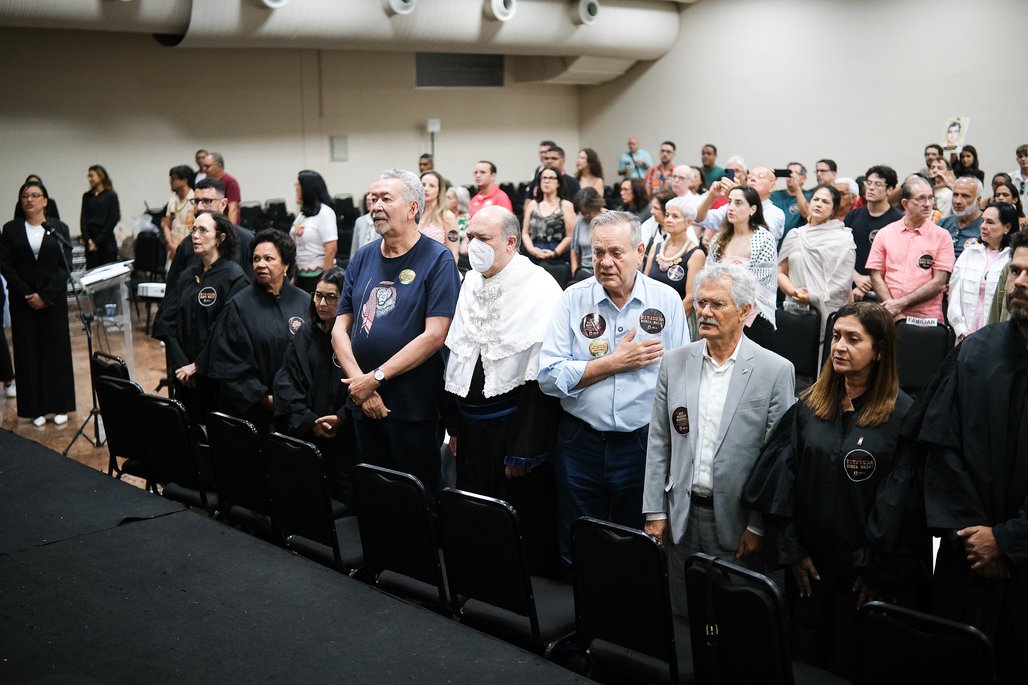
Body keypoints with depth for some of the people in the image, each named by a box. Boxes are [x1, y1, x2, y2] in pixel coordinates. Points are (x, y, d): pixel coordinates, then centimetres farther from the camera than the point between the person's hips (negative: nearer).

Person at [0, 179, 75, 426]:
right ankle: (36, 408, 11)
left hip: (53, 299, -1)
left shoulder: (58, 228, 1)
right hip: (23, 300, 1)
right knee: (28, 351, 3)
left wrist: (45, 295, -12)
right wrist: (27, 294, -11)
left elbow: (65, 266, -4)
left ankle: (60, 405, 12)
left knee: (56, 349, 4)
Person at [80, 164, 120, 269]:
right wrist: (88, 239, -7)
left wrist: (98, 241, -9)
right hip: (90, 242, 4)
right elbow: (83, 219, 7)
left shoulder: (111, 196, -1)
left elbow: (112, 221, -6)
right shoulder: (87, 196, 11)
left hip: (107, 241, -4)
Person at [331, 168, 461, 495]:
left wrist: (376, 378, -16)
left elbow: (434, 334, -17)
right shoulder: (362, 258, 8)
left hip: (413, 406, -5)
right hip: (364, 404, 5)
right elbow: (340, 327, 6)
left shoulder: (437, 259, -9)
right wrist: (360, 385, -9)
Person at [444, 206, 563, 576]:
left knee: (523, 535, 4)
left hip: (514, 424, -7)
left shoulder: (539, 288, -14)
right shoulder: (470, 282, 9)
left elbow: (541, 375, -17)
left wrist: (523, 450, -18)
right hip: (471, 427, 7)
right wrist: (455, 426, 13)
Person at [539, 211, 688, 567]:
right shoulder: (573, 299, -3)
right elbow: (549, 377, -9)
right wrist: (615, 362, -13)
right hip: (581, 443, 0)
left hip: (645, 444, 0)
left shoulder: (667, 300, -2)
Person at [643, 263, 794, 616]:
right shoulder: (674, 363, 3)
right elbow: (658, 443, 6)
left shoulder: (776, 371, -8)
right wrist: (655, 512, 4)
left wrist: (758, 526, -7)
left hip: (738, 522, -3)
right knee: (682, 617, 13)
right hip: (682, 518, 3)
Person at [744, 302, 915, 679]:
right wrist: (791, 550, -1)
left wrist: (879, 572, -10)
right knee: (805, 662, 15)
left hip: (869, 576, -4)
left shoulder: (903, 415, -11)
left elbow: (902, 501, -12)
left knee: (856, 666, 10)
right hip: (809, 567, 4)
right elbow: (780, 477, 2)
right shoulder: (810, 405, 3)